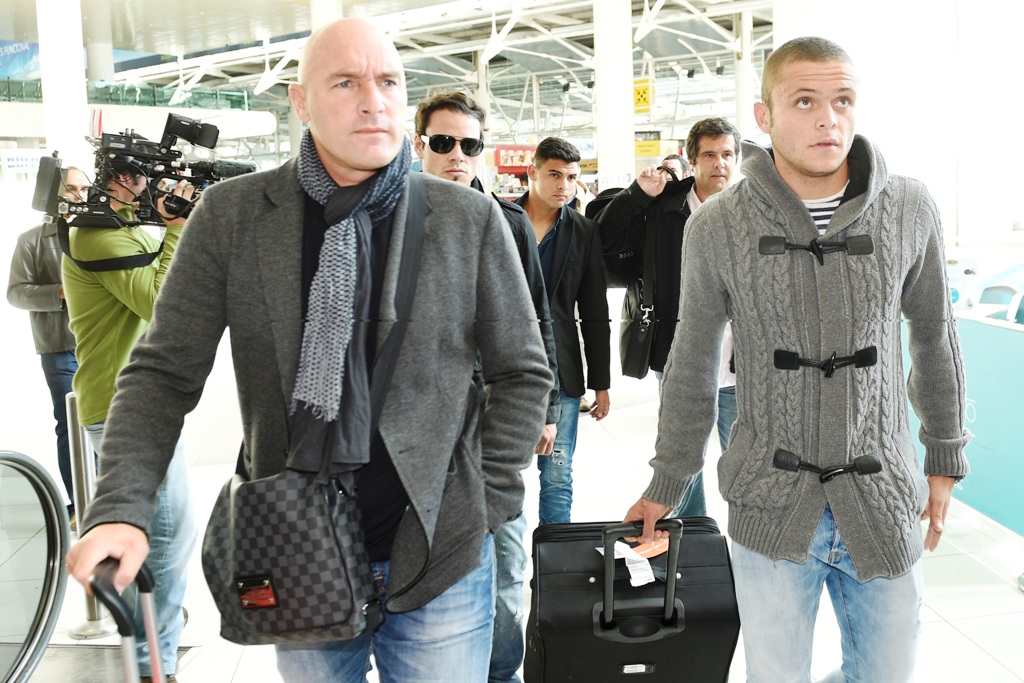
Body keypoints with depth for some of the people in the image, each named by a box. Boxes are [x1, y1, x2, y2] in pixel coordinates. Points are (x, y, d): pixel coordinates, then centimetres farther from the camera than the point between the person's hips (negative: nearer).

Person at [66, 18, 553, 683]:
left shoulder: (470, 219, -5)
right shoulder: (231, 214, -4)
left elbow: (523, 373, 1)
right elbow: (165, 372, -3)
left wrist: (485, 506, -4)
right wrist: (122, 511, -15)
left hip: (440, 556, -1)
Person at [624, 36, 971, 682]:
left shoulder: (910, 210, -3)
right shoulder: (717, 227, -6)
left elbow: (935, 336, 11)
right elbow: (693, 367, 4)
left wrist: (945, 459, 14)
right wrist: (667, 484, 10)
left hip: (885, 503, 2)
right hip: (770, 506, -1)